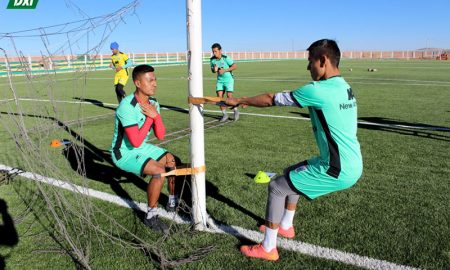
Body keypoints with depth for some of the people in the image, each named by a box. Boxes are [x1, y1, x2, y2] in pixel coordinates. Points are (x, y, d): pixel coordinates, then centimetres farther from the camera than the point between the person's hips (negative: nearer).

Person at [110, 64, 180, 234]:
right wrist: (149, 117, -23)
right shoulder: (127, 106, -28)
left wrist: (155, 115, -21)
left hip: (142, 148, 8)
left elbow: (160, 135, -5)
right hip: (125, 153, -8)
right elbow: (136, 142, -31)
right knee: (159, 171, -25)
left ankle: (173, 201, 26)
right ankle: (151, 216, -8)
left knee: (173, 161, 6)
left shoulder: (153, 103, -3)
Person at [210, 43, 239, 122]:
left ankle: (235, 111, 14)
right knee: (219, 97, -6)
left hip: (229, 79, -4)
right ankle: (224, 114, 5)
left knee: (229, 97, -11)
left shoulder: (226, 58, -17)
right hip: (220, 80, 4)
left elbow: (235, 66, -13)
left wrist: (225, 70, -21)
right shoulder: (212, 59, -4)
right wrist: (214, 70, -14)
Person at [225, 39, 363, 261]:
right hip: (352, 164, 9)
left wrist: (239, 100, 2)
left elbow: (270, 100, -10)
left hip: (338, 170, -9)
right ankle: (285, 226, 40)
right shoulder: (344, 87, 8)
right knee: (290, 173, 25)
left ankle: (268, 248, 15)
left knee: (276, 187, 2)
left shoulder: (318, 90, -20)